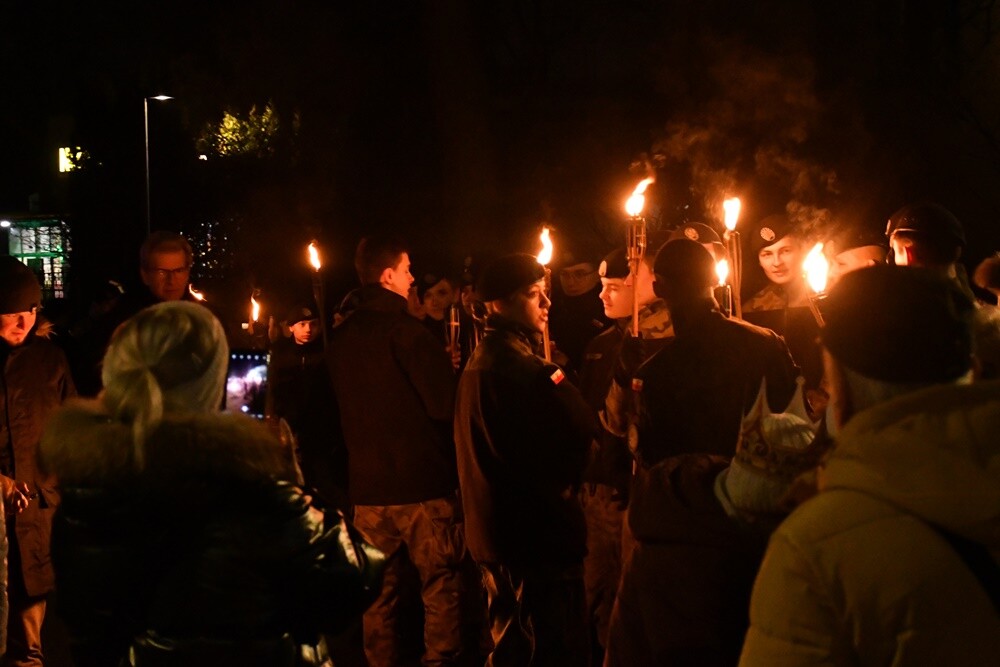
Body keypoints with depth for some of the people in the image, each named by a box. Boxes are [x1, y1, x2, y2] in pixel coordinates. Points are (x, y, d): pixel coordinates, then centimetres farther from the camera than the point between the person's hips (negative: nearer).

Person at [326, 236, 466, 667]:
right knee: (441, 587, 3)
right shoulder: (405, 330, -14)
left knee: (380, 593, 13)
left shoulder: (340, 338, 7)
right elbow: (444, 402, -16)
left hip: (367, 486, 6)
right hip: (422, 484, -6)